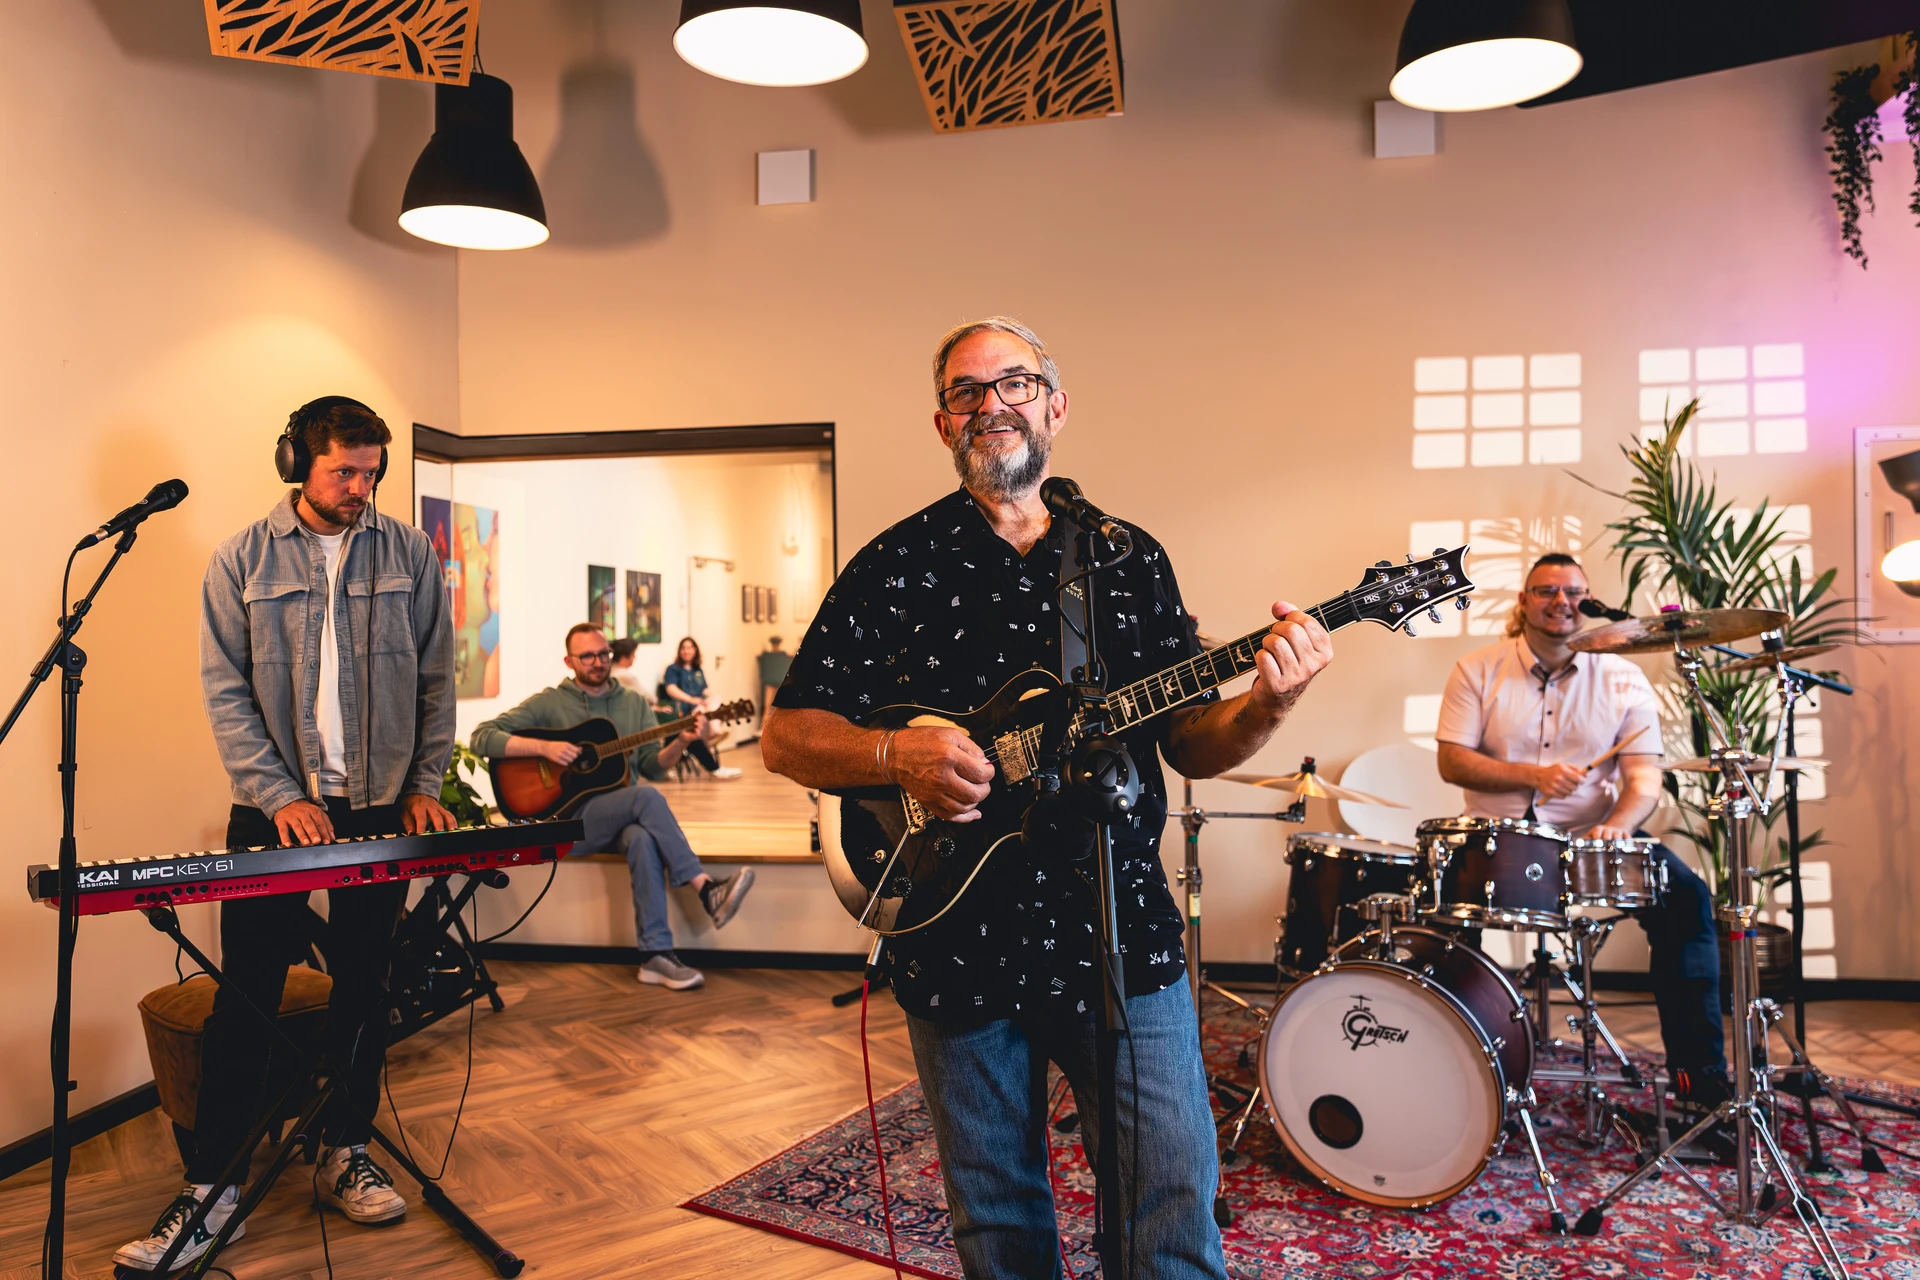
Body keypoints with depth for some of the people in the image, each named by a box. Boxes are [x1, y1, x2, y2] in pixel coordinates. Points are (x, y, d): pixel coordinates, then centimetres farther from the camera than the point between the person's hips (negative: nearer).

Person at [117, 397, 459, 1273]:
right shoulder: (243, 561, 0)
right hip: (275, 808, -1)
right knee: (246, 996, 1)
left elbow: (435, 681, 5)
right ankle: (213, 1184, 12)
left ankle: (346, 1154, 25)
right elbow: (225, 692, -3)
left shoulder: (409, 553, 3)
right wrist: (281, 799, -12)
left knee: (364, 988, 10)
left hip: (381, 807, 2)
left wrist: (425, 787, -1)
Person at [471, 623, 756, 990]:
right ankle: (708, 891, -32)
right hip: (572, 819, -3)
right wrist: (543, 746, -18)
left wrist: (680, 744, -15)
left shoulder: (635, 704, 14)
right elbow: (482, 737, -5)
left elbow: (653, 767, 7)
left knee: (643, 838, -34)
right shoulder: (549, 703, 3)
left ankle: (656, 955, -35)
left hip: (624, 818, 3)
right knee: (648, 798, -31)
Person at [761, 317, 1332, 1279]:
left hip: (1120, 935, 1)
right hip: (956, 947, 0)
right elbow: (785, 737, -1)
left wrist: (1265, 706, -14)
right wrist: (896, 755, -18)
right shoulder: (896, 565, 0)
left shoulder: (1130, 559, 6)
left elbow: (1191, 746, 6)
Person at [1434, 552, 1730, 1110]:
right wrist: (1533, 776, -19)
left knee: (1685, 896, -21)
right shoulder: (1478, 670, 1)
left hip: (1593, 837, 2)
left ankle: (1699, 1074, -11)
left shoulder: (1624, 679, 5)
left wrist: (1617, 824, -24)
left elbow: (1644, 775, -3)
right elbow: (1451, 761, -6)